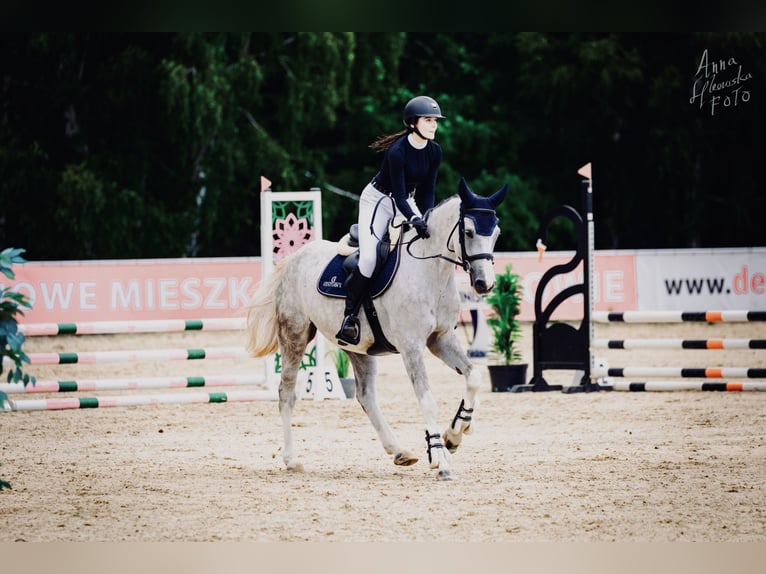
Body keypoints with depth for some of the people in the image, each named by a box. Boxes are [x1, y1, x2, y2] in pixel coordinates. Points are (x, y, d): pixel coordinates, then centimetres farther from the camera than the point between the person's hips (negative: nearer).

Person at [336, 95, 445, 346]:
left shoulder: (434, 151, -8)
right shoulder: (397, 151, -28)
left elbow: (427, 191, -3)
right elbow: (398, 194, -29)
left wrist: (428, 219, -18)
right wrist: (415, 220, -43)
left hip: (406, 203, 7)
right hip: (378, 201, -7)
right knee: (369, 258, -24)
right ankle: (350, 316, -15)